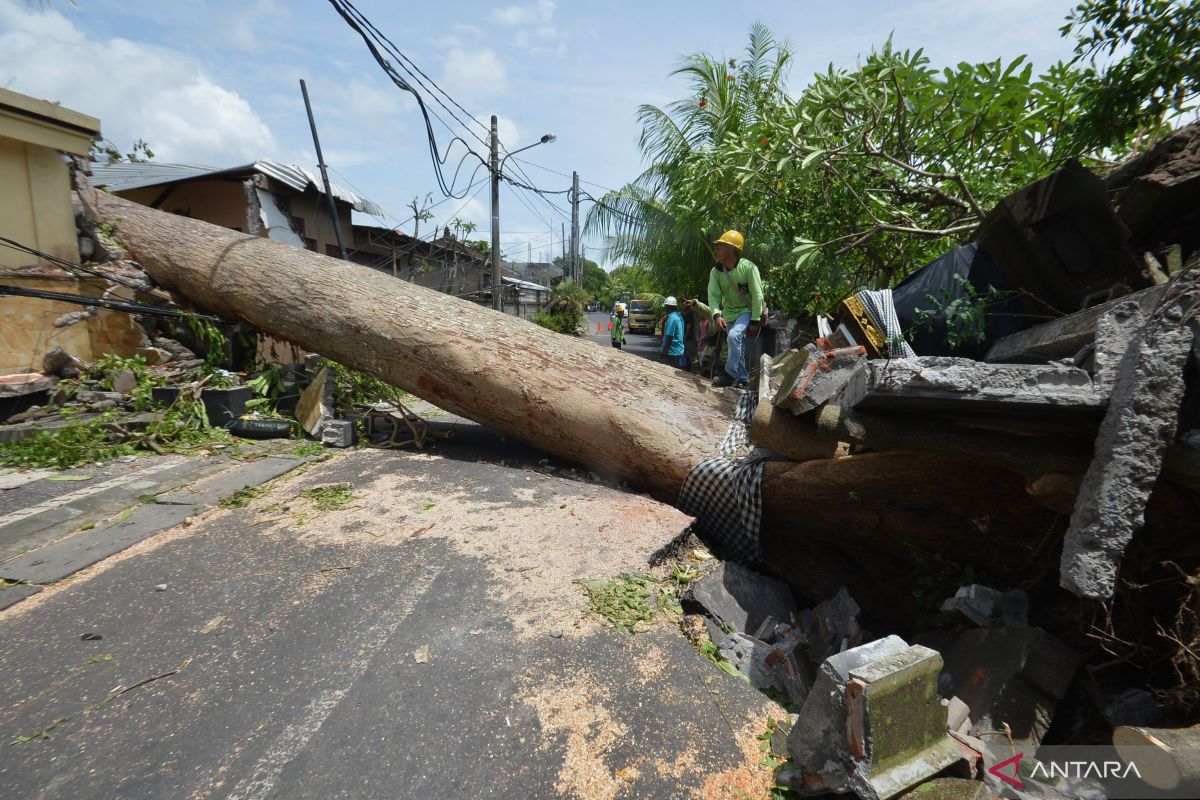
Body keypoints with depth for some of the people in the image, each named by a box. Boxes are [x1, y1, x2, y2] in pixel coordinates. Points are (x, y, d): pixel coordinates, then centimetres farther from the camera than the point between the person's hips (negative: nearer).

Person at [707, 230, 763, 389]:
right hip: (729, 312, 5)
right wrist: (717, 315, -34)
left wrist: (755, 321, -18)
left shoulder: (748, 267, -21)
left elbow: (757, 296, -18)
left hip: (747, 310, -5)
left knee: (734, 336, -29)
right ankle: (742, 379, 22)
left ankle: (730, 373, -19)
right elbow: (713, 295, -15)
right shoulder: (716, 271, -9)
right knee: (738, 347, 10)